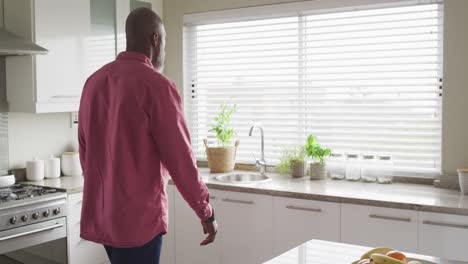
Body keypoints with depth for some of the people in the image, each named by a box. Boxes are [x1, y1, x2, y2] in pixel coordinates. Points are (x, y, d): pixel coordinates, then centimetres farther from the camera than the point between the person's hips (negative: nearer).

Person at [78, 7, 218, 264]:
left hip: (99, 214, 8)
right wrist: (206, 213, -4)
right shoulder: (156, 85, -16)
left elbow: (85, 151, 14)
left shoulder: (93, 81, 7)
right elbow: (179, 157, -15)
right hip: (138, 215, -7)